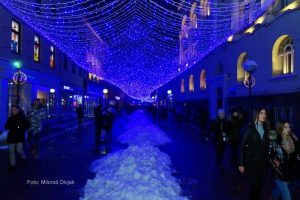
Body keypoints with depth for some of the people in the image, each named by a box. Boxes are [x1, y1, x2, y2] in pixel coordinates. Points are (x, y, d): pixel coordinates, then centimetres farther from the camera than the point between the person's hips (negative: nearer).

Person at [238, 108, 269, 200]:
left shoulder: (266, 129, 5)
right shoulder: (250, 128, -9)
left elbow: (266, 147, 9)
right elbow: (242, 146, -10)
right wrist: (241, 164, -12)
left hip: (262, 164, 5)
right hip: (251, 163, -5)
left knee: (259, 187, 11)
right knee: (254, 187, -5)